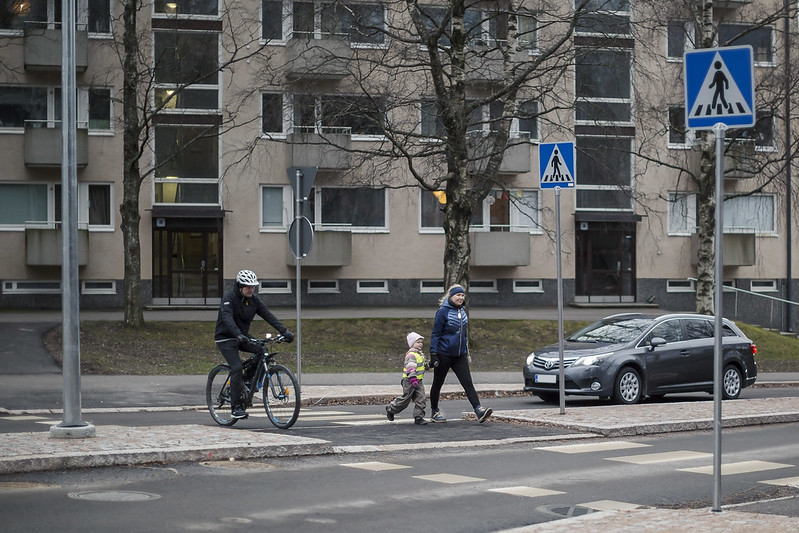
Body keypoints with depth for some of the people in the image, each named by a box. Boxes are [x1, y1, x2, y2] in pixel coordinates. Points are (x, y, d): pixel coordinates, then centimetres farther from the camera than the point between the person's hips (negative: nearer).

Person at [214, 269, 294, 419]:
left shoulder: (254, 299, 0)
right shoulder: (229, 297, -19)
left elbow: (268, 315, -7)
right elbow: (227, 318, -34)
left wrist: (284, 331, -19)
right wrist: (238, 335, -50)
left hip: (243, 336, 6)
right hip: (225, 338, -6)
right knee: (237, 367, -21)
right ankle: (236, 406, -15)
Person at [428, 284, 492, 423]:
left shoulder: (462, 311, 9)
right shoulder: (443, 311, -11)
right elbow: (435, 334, -11)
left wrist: (466, 351, 22)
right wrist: (433, 354, -15)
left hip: (460, 355, 5)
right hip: (444, 354, -5)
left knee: (467, 383, -6)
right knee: (438, 384, 9)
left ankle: (479, 411, -16)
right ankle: (435, 412, 24)